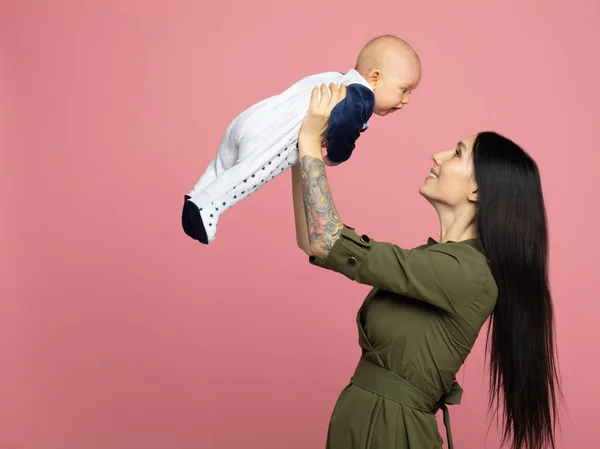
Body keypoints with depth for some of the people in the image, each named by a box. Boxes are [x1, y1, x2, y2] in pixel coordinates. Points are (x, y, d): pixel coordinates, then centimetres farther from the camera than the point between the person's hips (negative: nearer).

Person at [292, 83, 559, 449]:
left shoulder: (466, 272, -22)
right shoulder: (433, 260, 4)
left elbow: (328, 243, -23)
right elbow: (312, 243, 5)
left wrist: (310, 141, -15)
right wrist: (299, 153, 2)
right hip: (362, 418, 8)